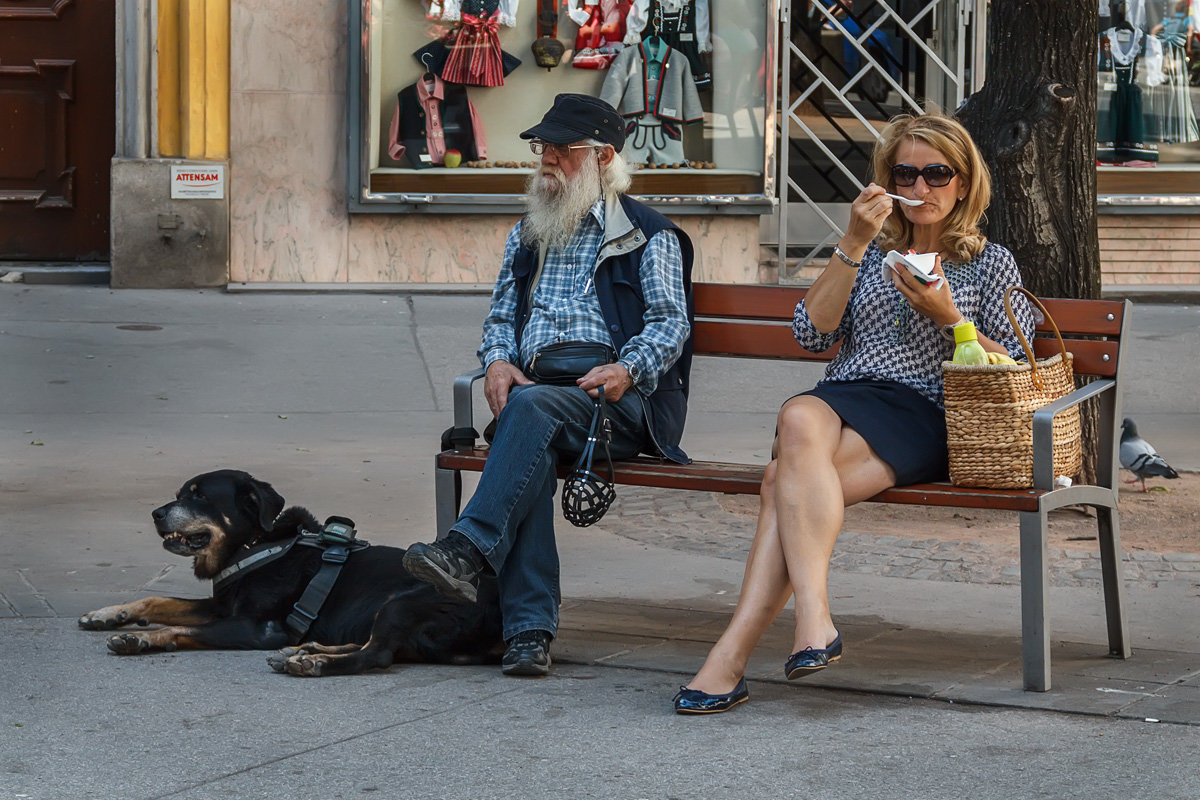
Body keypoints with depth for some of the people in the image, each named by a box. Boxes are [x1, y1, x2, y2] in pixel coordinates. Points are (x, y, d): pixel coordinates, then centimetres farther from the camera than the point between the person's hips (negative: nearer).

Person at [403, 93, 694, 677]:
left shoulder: (649, 235, 11)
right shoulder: (526, 236, 27)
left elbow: (670, 321, 3)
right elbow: (501, 315, 26)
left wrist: (629, 370, -17)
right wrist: (497, 360, 2)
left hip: (618, 401, -3)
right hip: (534, 391, 3)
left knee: (533, 407, -37)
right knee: (531, 450, -33)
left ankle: (469, 550, -46)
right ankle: (529, 628, -39)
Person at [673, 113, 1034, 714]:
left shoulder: (991, 265, 18)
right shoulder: (873, 252, 25)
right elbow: (812, 334, 9)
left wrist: (948, 316, -5)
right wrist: (853, 245, 2)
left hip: (923, 416, -3)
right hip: (845, 397, 3)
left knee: (786, 478, -32)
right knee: (798, 419, -38)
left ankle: (732, 654, -40)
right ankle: (814, 620, -47)